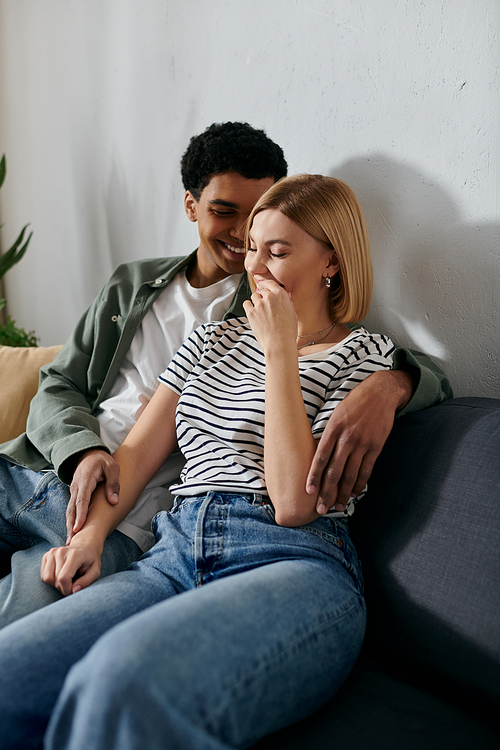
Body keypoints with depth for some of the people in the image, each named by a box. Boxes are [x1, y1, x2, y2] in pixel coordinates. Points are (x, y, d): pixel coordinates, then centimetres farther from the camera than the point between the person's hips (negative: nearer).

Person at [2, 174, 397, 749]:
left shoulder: (364, 356, 7)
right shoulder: (213, 340, 25)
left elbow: (294, 501, -7)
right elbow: (138, 450, 20)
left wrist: (279, 353, -3)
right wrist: (90, 533, 1)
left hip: (289, 563, -4)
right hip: (174, 555, 5)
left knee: (122, 679, -37)